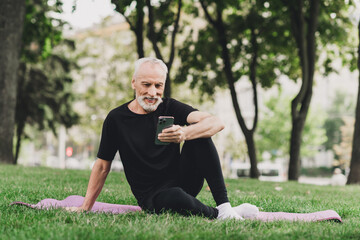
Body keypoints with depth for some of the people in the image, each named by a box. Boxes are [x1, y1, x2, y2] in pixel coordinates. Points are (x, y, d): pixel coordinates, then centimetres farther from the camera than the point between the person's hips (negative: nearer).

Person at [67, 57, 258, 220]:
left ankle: (223, 205, -23)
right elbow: (102, 166, 7)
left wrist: (185, 133, -38)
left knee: (199, 134, -21)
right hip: (151, 197, -3)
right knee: (176, 197, -39)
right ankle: (218, 214, -11)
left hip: (183, 182, 3)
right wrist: (86, 207, 3)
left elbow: (216, 123, -17)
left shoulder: (170, 108, 1)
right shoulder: (116, 119, -1)